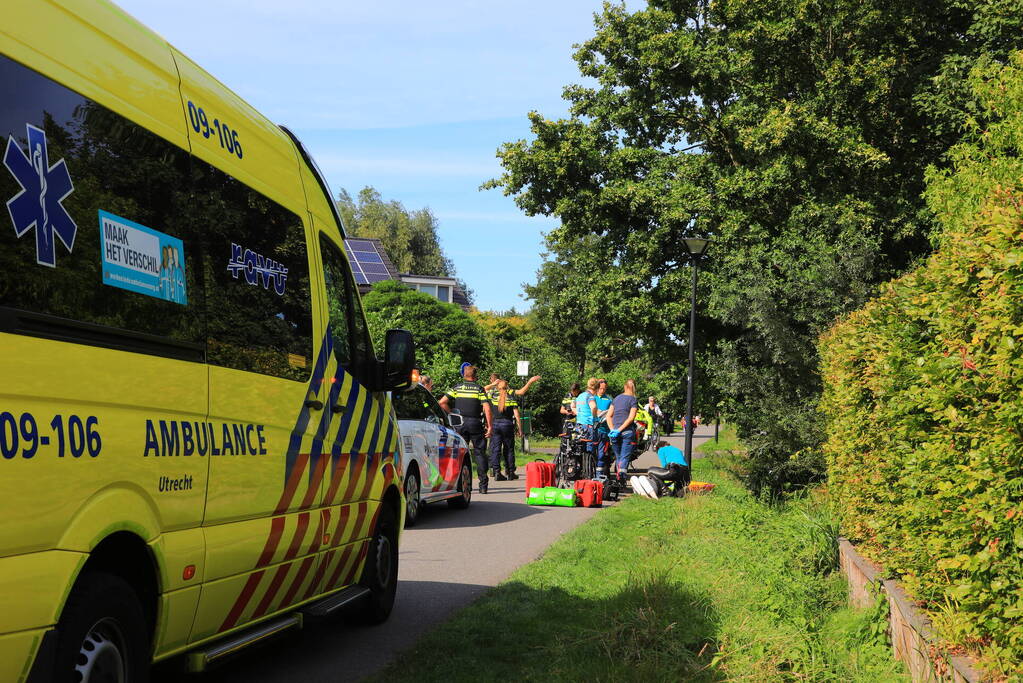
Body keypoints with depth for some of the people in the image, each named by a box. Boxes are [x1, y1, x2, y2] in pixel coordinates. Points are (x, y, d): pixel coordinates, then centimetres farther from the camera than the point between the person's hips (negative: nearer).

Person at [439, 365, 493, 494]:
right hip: (475, 423, -1)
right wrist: (490, 426, -7)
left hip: (460, 423, 1)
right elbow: (487, 408, -9)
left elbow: (442, 402, -3)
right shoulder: (479, 389, 1)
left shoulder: (456, 388, 6)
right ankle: (483, 485, 0)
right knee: (479, 453, 3)